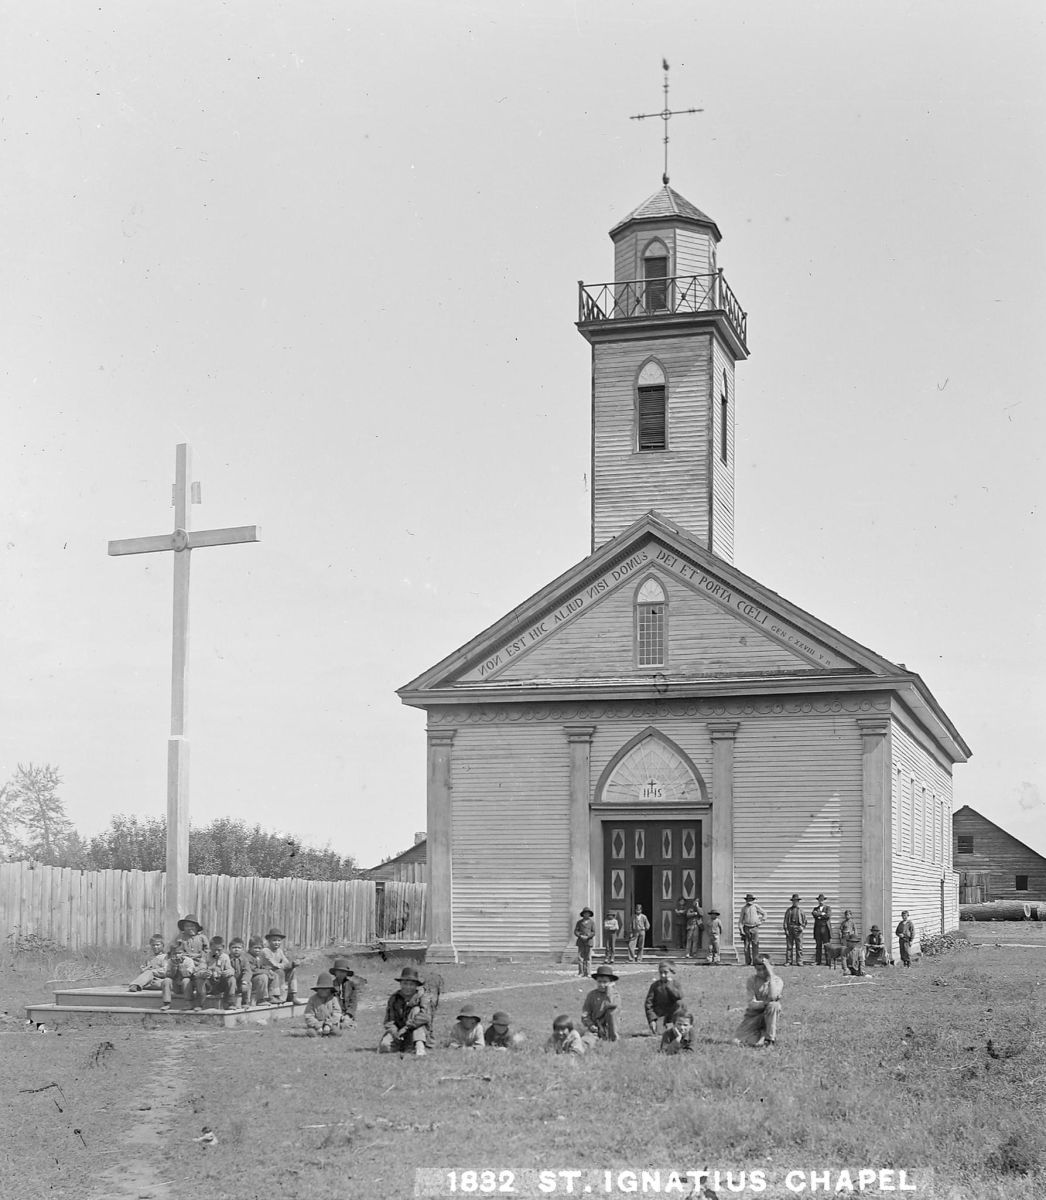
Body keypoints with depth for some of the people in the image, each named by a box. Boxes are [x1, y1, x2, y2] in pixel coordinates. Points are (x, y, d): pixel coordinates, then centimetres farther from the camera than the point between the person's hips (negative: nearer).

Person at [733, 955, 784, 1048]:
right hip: (753, 1015, 1)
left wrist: (770, 975, -25)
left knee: (773, 1005, -37)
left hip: (769, 1015, -1)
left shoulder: (777, 981, -6)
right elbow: (751, 1003, -10)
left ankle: (770, 1040, -22)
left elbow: (772, 997, -27)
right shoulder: (752, 979, -2)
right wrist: (765, 1003, -29)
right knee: (737, 1042, -21)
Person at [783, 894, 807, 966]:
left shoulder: (801, 911, 12)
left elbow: (805, 921, 16)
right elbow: (785, 920, 7)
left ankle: (799, 962, -1)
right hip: (790, 929, 0)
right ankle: (788, 961, 2)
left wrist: (802, 926, -2)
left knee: (799, 946, -3)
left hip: (798, 929, 0)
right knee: (789, 946, -1)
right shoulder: (788, 910, 10)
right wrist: (786, 929, -3)